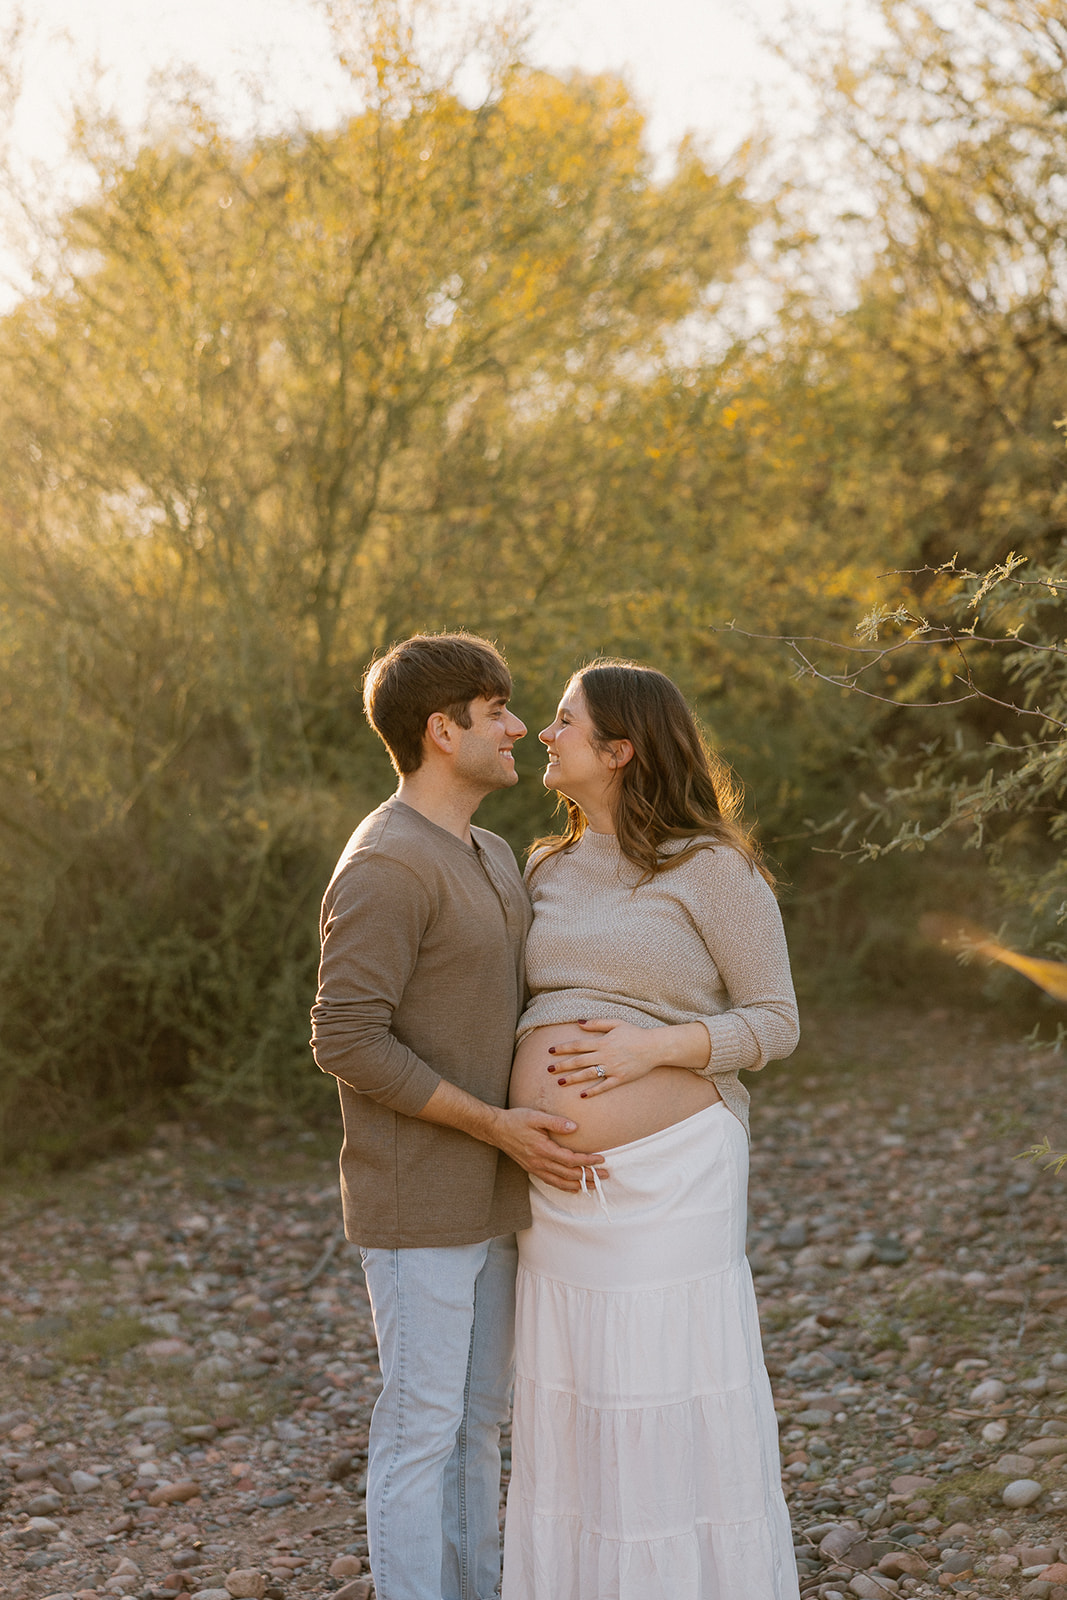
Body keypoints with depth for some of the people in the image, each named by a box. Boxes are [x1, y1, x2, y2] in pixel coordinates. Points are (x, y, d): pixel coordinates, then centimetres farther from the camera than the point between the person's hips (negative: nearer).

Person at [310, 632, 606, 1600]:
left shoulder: (490, 858, 12)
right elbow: (347, 1041, -23)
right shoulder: (384, 865, -20)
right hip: (418, 1201, -9)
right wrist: (499, 1128, -21)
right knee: (421, 1427, 0)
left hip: (486, 1195, 9)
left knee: (475, 1415, 17)